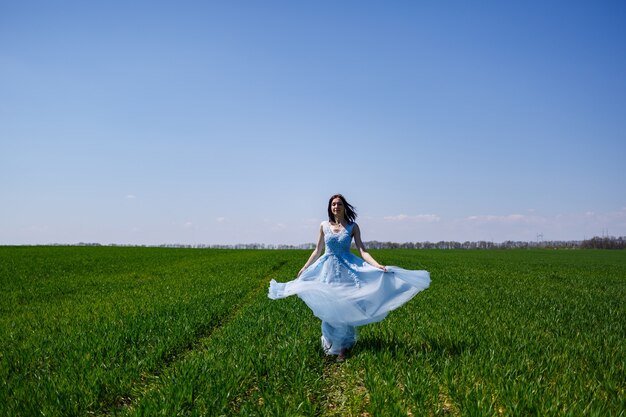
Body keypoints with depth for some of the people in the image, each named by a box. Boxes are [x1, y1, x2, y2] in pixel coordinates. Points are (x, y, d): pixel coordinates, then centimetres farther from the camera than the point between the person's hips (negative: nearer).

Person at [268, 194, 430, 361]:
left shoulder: (353, 227, -1)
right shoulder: (324, 226, 3)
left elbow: (362, 250, -7)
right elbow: (317, 250, 11)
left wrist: (377, 265, -20)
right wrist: (304, 268, 13)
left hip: (347, 269, -1)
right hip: (328, 269, 2)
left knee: (345, 308, -2)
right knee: (328, 309, 4)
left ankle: (342, 347, 10)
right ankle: (329, 344, 21)